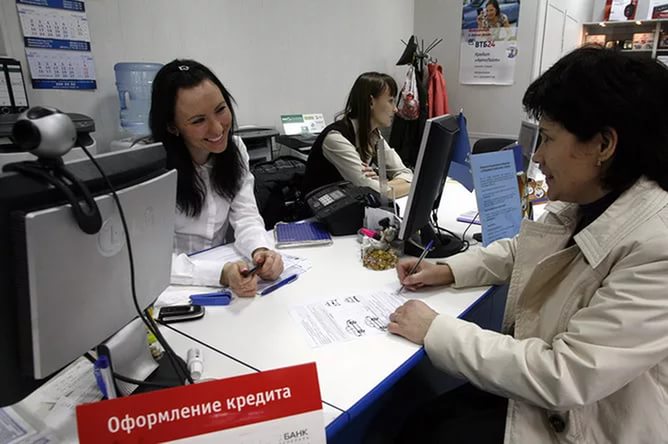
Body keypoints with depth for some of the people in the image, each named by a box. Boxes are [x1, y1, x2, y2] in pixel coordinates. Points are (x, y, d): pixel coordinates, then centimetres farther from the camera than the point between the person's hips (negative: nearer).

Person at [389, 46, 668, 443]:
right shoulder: (579, 206, -5)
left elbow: (564, 375, -31)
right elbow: (522, 250, 14)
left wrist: (437, 331, -26)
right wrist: (449, 270, -1)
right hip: (542, 389, 7)